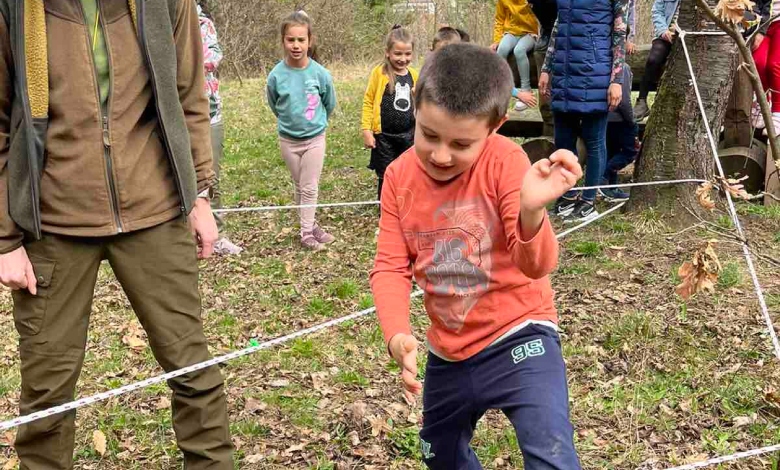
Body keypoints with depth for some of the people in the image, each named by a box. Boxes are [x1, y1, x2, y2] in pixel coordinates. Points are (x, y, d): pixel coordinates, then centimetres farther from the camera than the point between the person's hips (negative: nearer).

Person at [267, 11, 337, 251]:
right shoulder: (276, 75, -16)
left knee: (310, 188, 3)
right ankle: (311, 226, 27)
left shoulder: (321, 74, -17)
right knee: (299, 187, 13)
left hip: (315, 138, -1)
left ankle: (307, 232, 13)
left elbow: (330, 104, 2)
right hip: (288, 139, 1)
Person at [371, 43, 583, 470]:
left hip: (516, 335, -5)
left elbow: (537, 265, -28)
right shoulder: (399, 176, -5)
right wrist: (397, 334, -24)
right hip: (447, 351, 5)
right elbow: (390, 266, -5)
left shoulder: (505, 162, -18)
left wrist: (531, 213, -52)